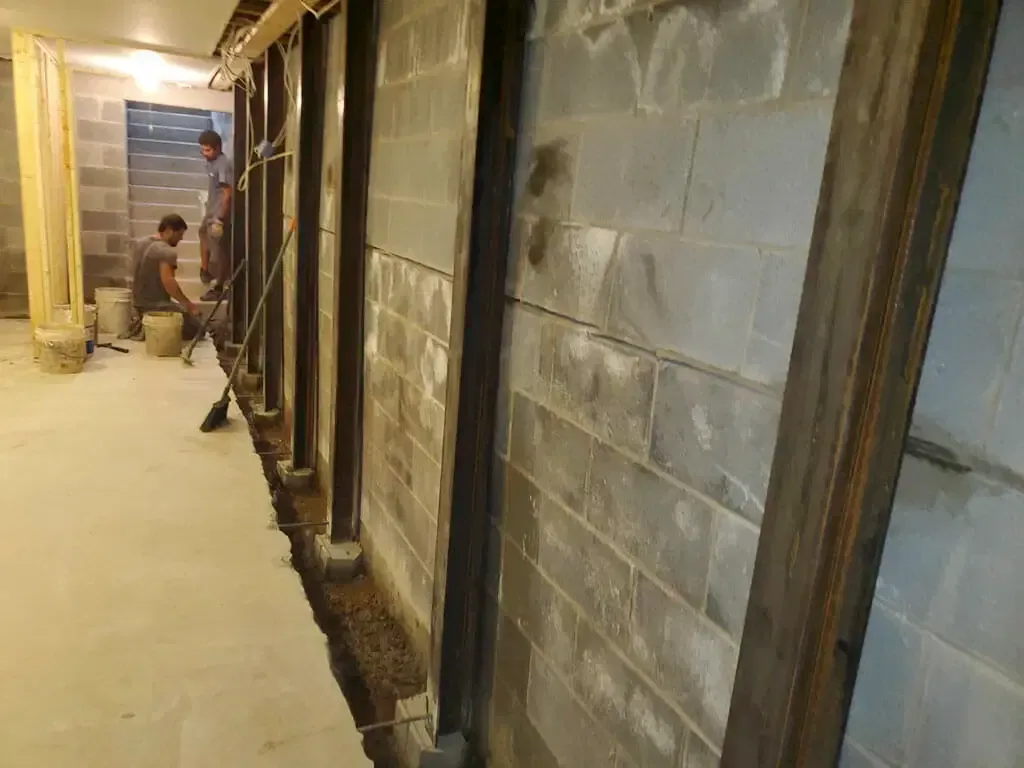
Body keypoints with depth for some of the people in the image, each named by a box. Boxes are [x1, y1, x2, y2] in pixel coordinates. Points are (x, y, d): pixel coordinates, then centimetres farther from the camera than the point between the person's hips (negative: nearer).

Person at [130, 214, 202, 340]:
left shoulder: (138, 243, 8)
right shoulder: (167, 251, -20)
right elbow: (168, 282, -32)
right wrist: (188, 304, -26)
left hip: (139, 303, 9)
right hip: (158, 305, -9)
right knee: (197, 327, -1)